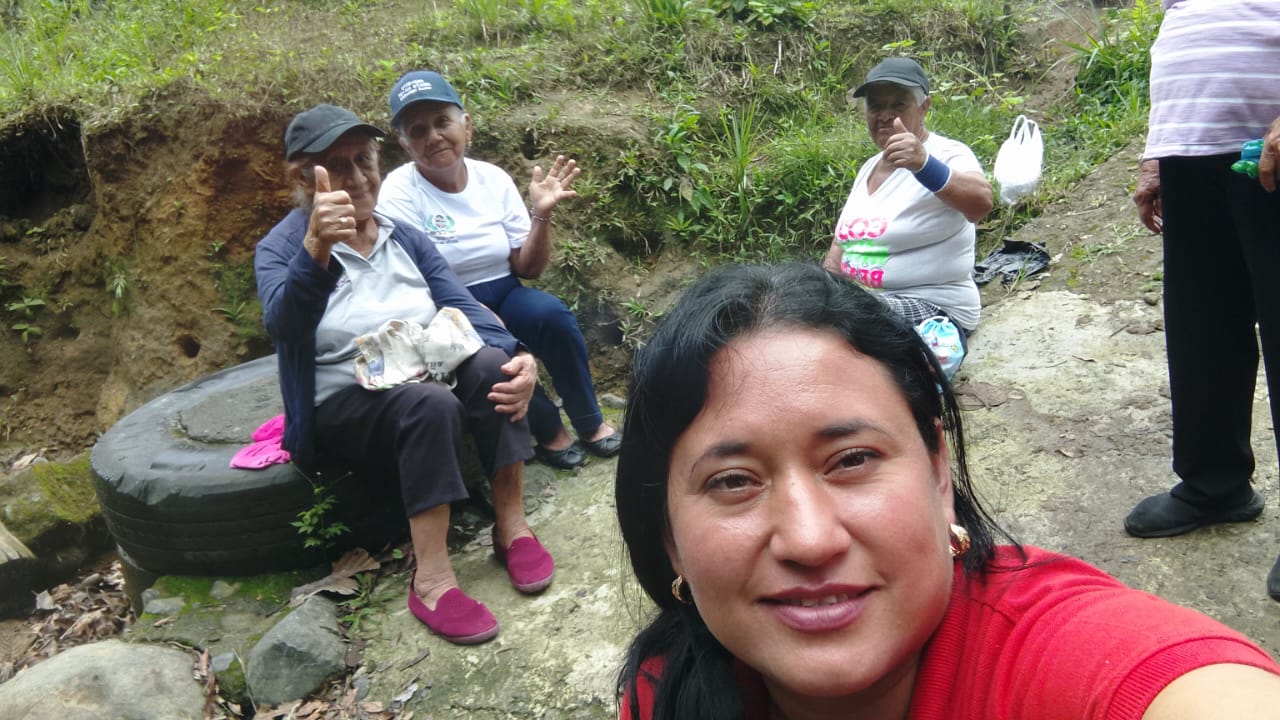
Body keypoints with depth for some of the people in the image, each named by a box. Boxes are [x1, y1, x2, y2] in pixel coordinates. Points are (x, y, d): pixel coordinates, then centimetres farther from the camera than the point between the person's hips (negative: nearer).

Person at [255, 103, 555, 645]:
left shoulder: (404, 238, 9)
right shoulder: (280, 248, -4)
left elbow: (465, 310, -2)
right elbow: (284, 325, -27)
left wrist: (517, 357, -23)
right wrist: (316, 248, -47)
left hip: (430, 376, 4)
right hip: (345, 405, -4)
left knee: (492, 366, -26)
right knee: (432, 403, -34)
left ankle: (511, 526, -16)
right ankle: (431, 580, -31)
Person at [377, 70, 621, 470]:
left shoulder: (493, 179, 1)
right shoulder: (398, 194, -9)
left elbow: (528, 268, 3)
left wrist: (541, 214, -14)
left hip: (504, 296, 3)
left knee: (552, 313, -29)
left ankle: (589, 423, -10)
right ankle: (548, 429, -9)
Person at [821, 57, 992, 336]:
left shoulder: (947, 155, -8)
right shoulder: (869, 168, 15)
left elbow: (980, 203, -31)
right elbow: (840, 249, 17)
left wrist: (923, 165, -49)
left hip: (932, 309, -7)